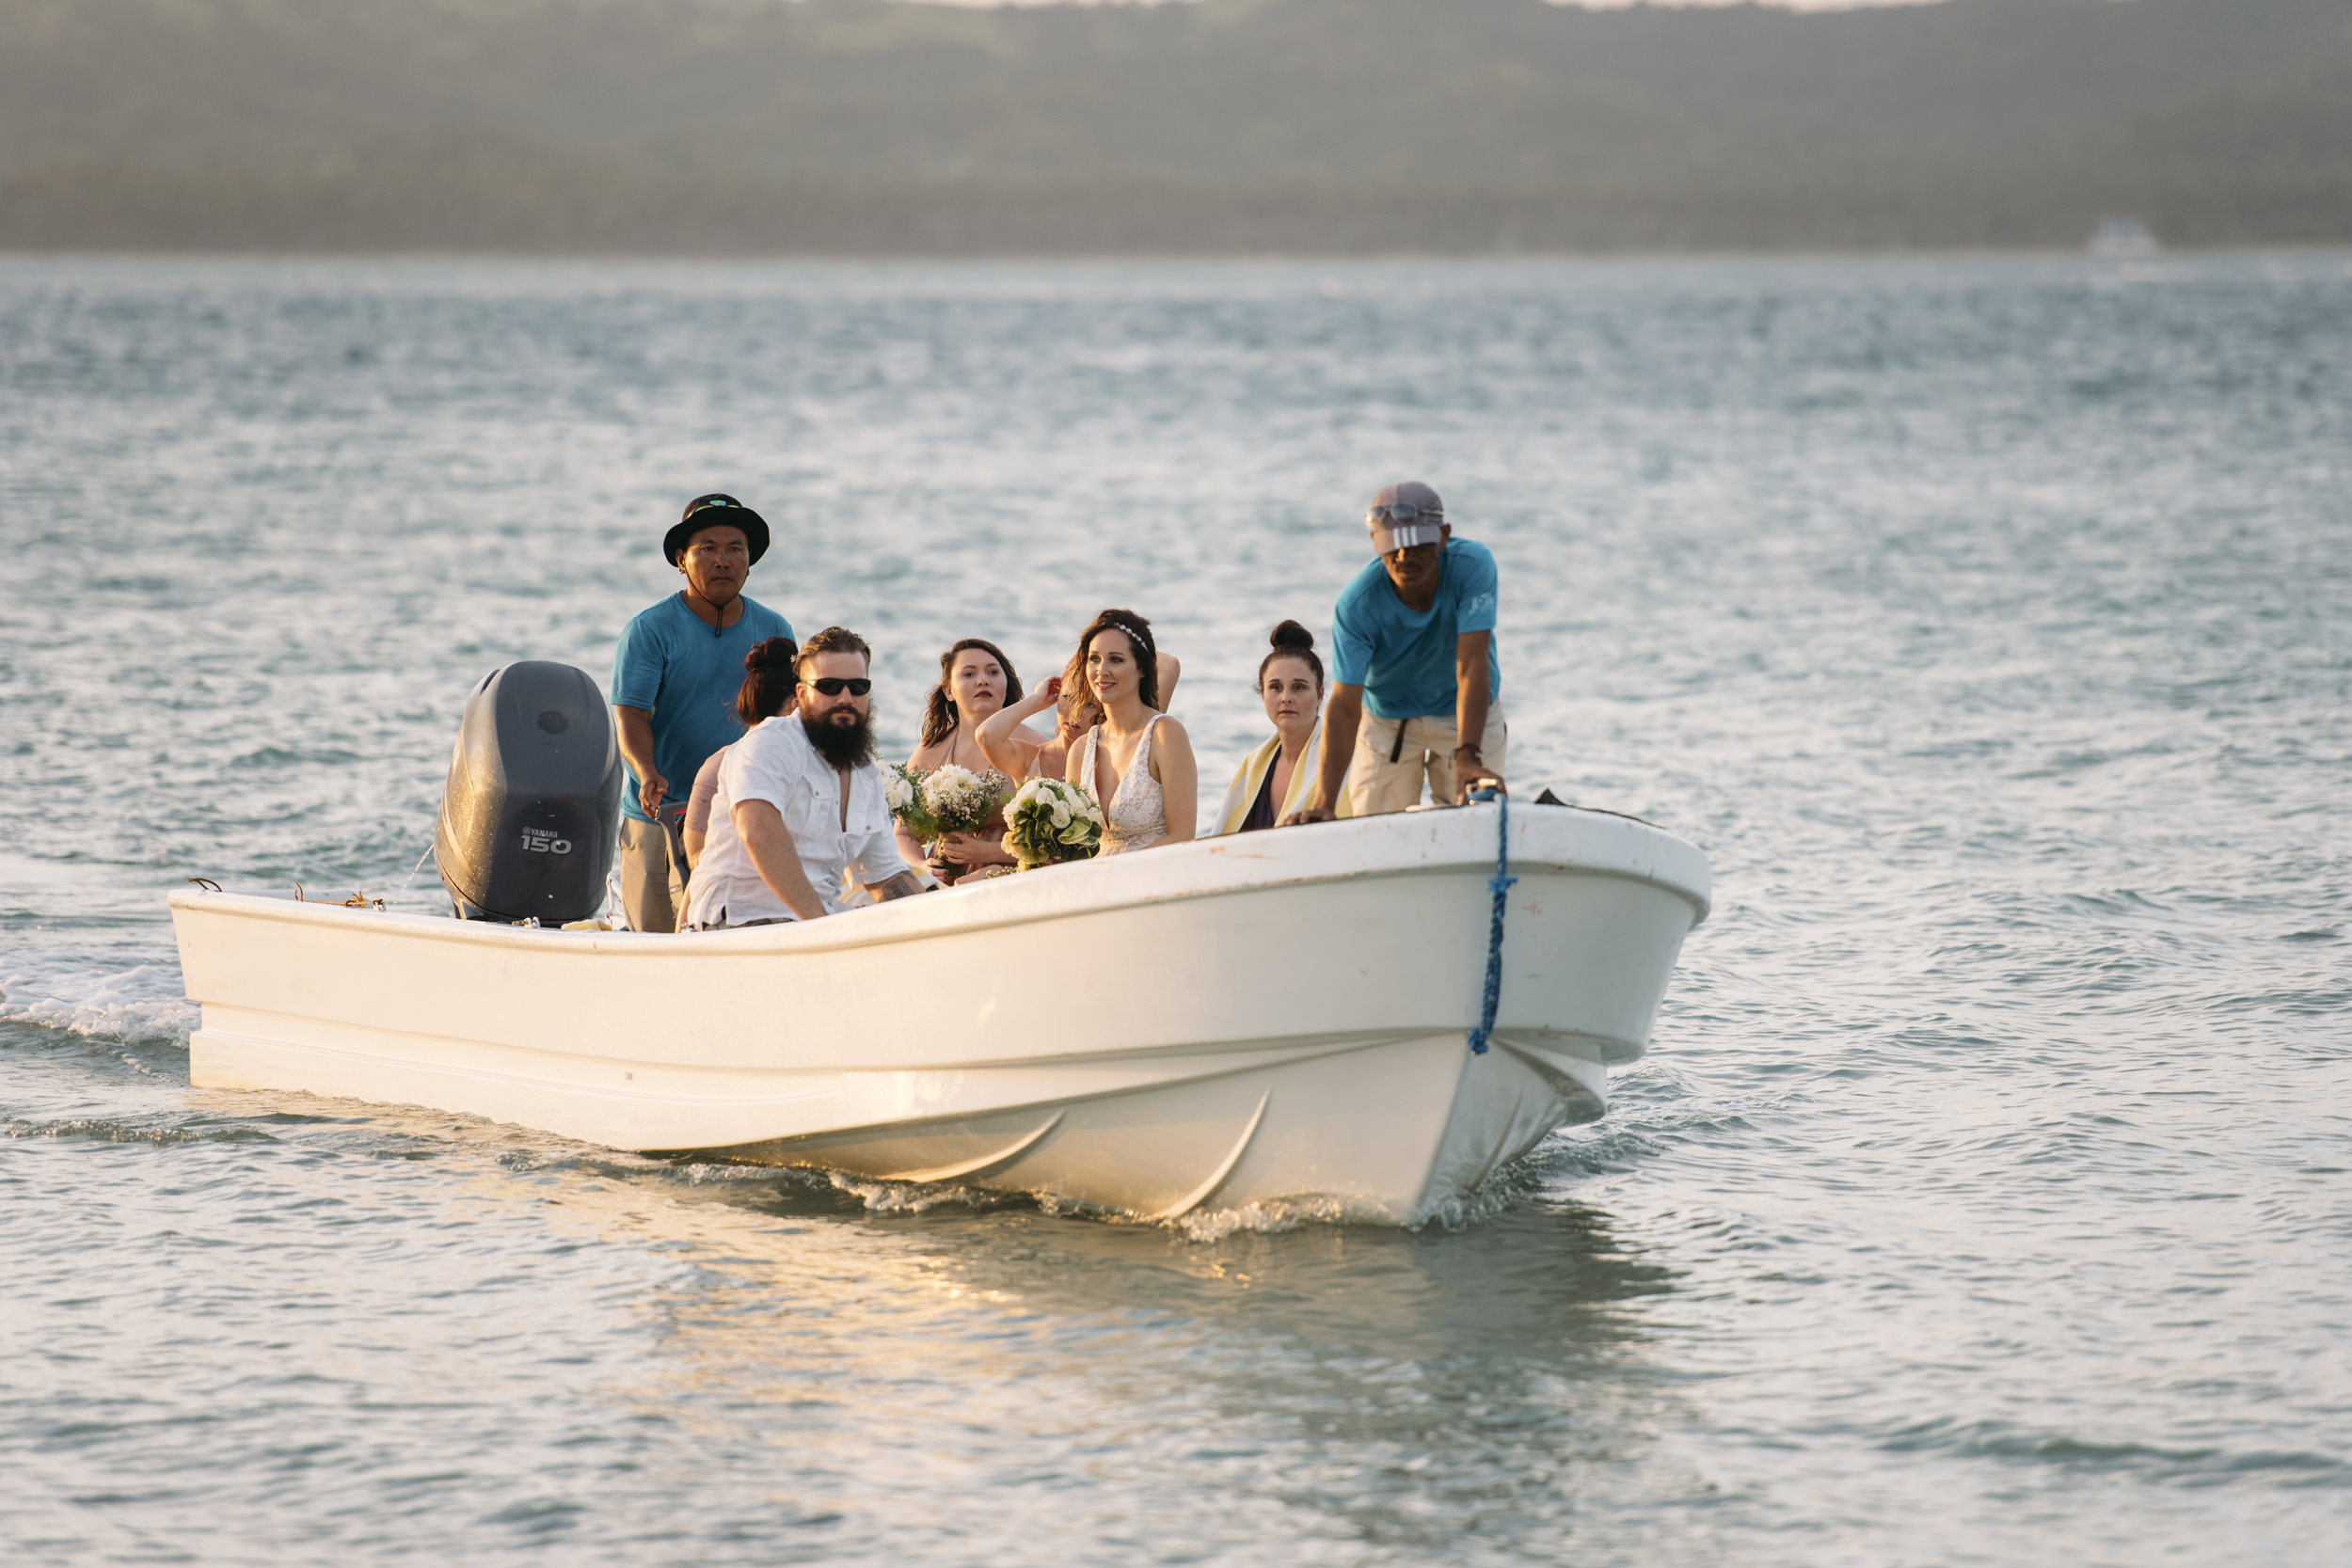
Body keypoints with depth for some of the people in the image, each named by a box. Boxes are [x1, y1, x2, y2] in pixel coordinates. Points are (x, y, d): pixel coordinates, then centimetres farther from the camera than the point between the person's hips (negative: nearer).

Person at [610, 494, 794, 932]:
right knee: (655, 930, -3)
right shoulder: (650, 629, -3)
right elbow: (630, 713, -12)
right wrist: (648, 776, -31)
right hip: (660, 815, -2)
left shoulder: (774, 631, 8)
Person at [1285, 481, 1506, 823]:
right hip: (1388, 721, 0)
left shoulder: (1473, 566, -28)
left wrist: (1467, 757, -43)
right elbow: (1344, 706, -31)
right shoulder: (1356, 605, -28)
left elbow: (1471, 666, -33)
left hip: (1467, 714, 0)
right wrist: (1324, 801, -41)